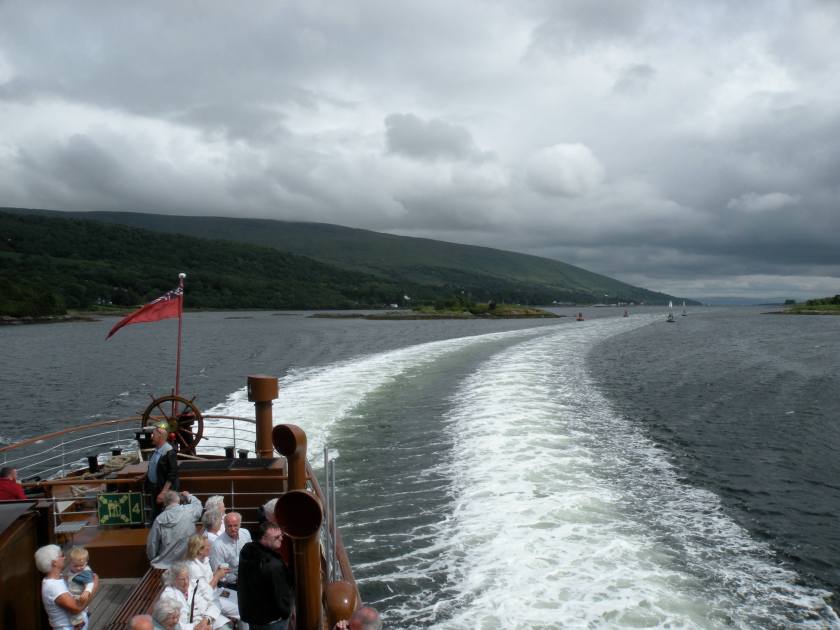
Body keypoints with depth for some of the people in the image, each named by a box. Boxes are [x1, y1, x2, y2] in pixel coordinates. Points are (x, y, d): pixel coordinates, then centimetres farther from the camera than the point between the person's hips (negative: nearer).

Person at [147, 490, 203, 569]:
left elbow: (152, 544, 0)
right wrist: (188, 495, 30)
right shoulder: (189, 511, -12)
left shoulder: (159, 519, -7)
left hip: (164, 564, 2)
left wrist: (153, 559, 16)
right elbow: (197, 504, 12)